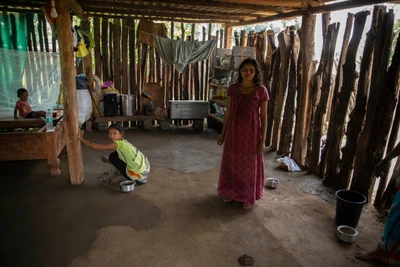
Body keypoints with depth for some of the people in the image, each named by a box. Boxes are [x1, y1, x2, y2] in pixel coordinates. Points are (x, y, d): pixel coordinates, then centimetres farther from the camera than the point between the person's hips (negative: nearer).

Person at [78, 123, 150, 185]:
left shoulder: (118, 143, -17)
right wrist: (108, 161, 12)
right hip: (146, 168, 8)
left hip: (140, 175, -8)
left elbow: (96, 146, -15)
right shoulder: (123, 143, 9)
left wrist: (81, 138, -5)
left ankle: (134, 180, 8)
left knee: (113, 156, -1)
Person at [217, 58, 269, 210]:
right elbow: (228, 112, 7)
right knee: (232, 162, 14)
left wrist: (263, 139, -9)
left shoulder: (261, 90, -7)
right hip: (234, 131, 3)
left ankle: (249, 197, 26)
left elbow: (263, 116, -6)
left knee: (249, 164, 8)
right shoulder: (233, 89, 2)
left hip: (251, 132, -3)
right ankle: (230, 192, 33)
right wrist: (223, 133, 7)